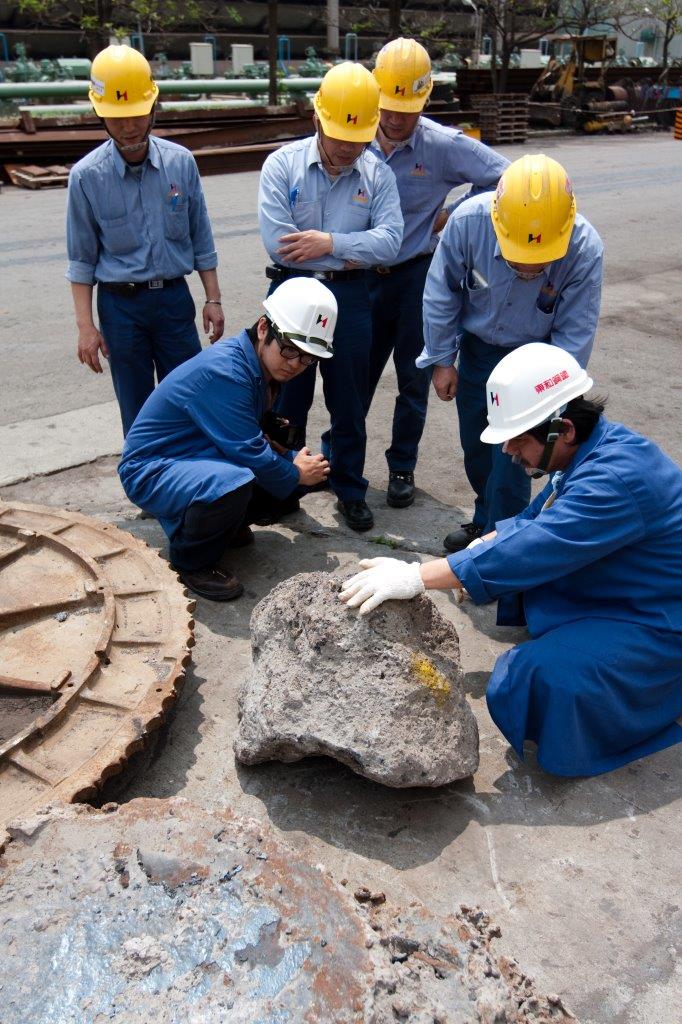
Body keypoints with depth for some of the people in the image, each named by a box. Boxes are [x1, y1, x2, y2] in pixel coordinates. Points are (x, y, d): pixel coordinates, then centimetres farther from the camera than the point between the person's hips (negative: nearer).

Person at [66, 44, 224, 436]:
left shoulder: (181, 162, -3)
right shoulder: (87, 176, -7)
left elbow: (201, 239, 5)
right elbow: (82, 260, -2)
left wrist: (213, 299, 3)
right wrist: (86, 326, -5)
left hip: (175, 297, 1)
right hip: (121, 305, -1)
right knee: (137, 411, 9)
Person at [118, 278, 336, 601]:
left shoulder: (266, 364, 1)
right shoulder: (222, 371, -28)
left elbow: (259, 434, 13)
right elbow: (249, 454, -27)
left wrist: (294, 460, -5)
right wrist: (296, 474, -10)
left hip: (207, 459, 9)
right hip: (152, 471, -9)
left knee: (291, 481, 1)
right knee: (233, 483, -37)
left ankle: (219, 524, 18)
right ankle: (191, 561, -9)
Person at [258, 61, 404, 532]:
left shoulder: (378, 174, 1)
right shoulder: (282, 164, -4)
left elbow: (389, 241, -11)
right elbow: (276, 239, -17)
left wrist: (330, 242, -20)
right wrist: (351, 252, -12)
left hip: (350, 297, 1)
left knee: (349, 402, 9)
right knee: (288, 398, 10)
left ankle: (350, 489, 25)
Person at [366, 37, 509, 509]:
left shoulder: (444, 145, -10)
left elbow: (504, 177, -5)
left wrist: (453, 214, -7)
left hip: (418, 275, -1)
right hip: (364, 275, 1)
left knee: (414, 378, 9)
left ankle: (402, 467, 25)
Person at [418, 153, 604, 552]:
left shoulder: (585, 248, -29)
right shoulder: (469, 220, -28)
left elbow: (574, 335, -19)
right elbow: (442, 294, -12)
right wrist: (442, 360, -6)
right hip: (477, 346, 3)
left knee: (510, 455, -8)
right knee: (475, 445, 14)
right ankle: (485, 520, 38)